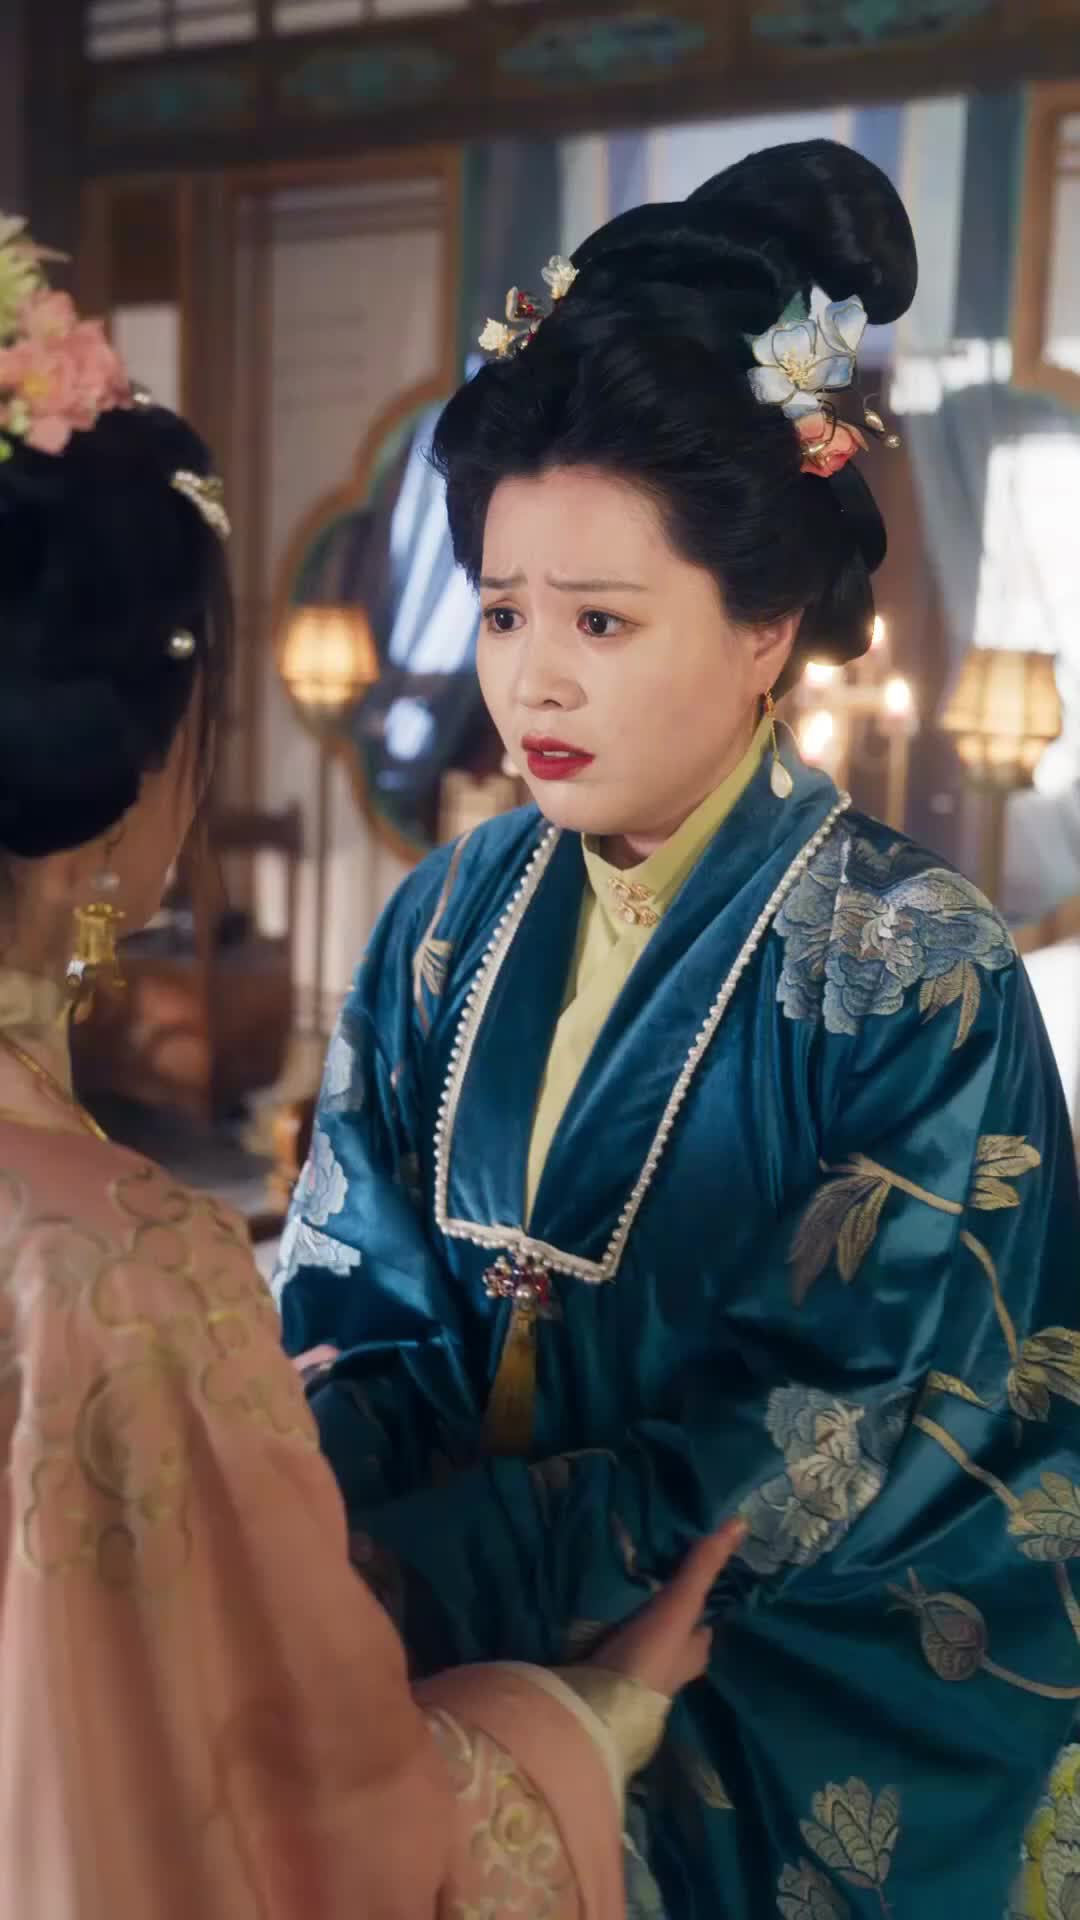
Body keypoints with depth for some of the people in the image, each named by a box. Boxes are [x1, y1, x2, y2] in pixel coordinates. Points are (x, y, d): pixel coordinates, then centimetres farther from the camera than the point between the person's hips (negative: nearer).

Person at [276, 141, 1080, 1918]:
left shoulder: (918, 971, -13)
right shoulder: (449, 922, 1)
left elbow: (823, 1438, -16)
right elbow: (361, 1315, 4)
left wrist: (418, 1571, -21)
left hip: (804, 1693, -4)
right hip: (459, 1651, 4)